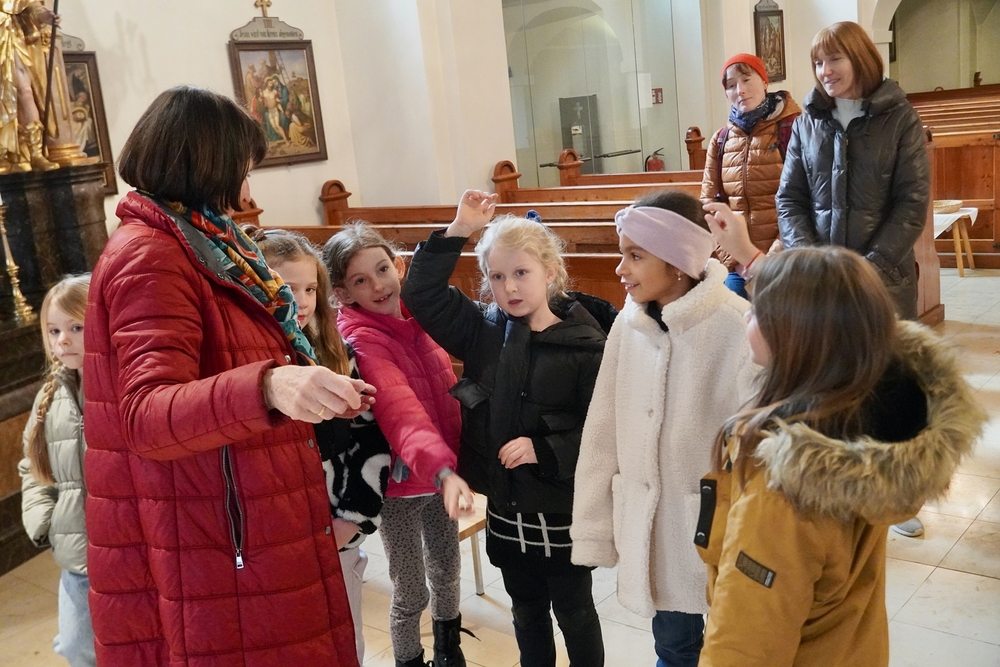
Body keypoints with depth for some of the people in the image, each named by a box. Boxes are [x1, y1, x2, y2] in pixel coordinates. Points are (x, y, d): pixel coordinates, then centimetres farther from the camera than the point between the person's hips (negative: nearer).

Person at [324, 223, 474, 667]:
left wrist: (454, 463, 8)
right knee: (411, 592, 7)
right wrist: (442, 468, -47)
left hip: (444, 473, 6)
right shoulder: (360, 338, -20)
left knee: (447, 572, 22)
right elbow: (399, 409, -35)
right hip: (401, 484, -6)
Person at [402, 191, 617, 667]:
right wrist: (459, 230, -11)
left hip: (563, 510, -4)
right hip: (505, 506, 4)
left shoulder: (584, 345, -16)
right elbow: (421, 294, -4)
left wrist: (544, 451, -24)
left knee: (574, 611, 16)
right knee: (526, 611, 22)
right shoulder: (484, 330, -2)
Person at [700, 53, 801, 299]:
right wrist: (730, 257, -1)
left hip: (785, 261, -4)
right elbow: (710, 203, 10)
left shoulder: (792, 128, -4)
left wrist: (780, 251, -15)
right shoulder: (721, 140, 10)